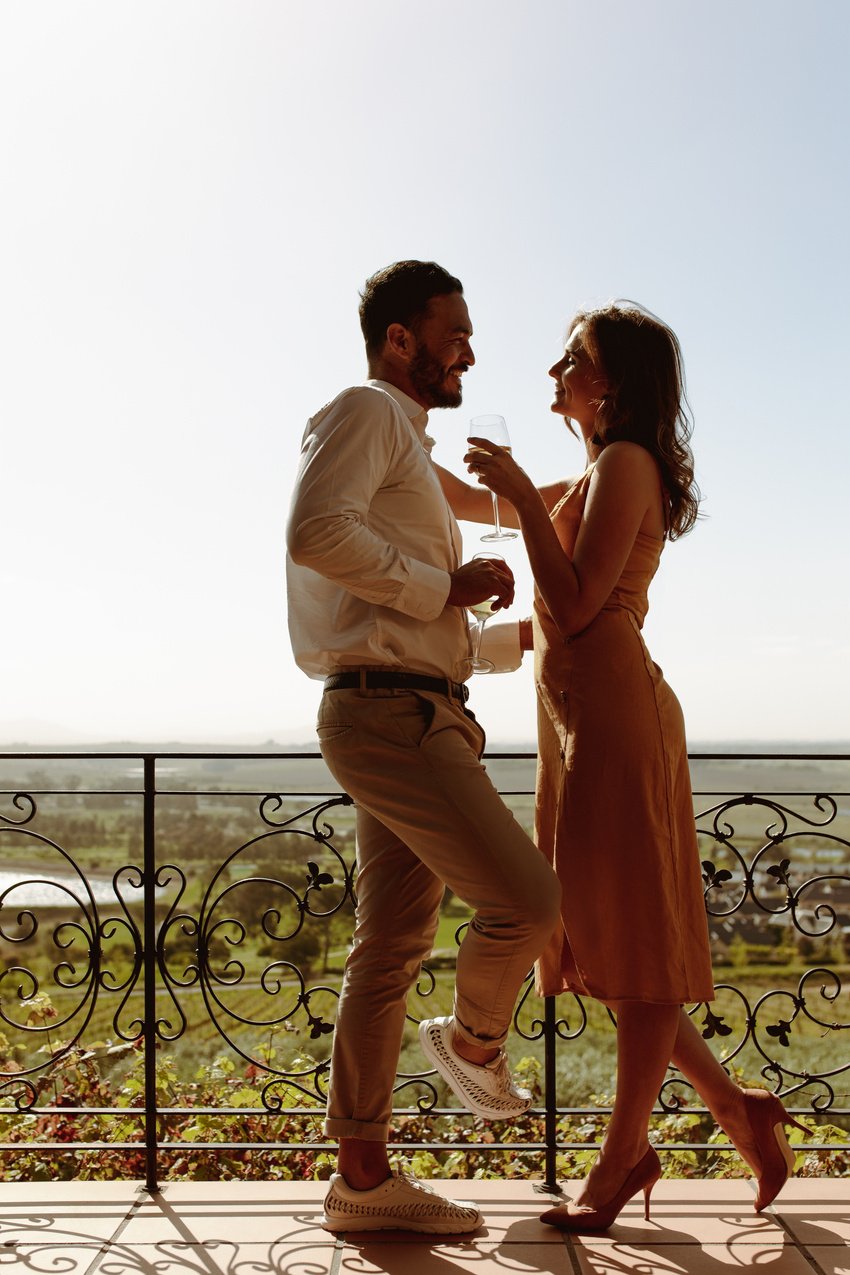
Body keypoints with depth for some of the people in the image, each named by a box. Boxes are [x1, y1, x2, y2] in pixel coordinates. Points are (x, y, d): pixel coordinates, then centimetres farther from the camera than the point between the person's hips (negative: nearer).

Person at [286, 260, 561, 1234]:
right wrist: (445, 586, -14)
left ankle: (363, 1181, 16)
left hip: (411, 716, 10)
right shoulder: (366, 412, -4)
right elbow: (316, 532, -23)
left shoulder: (408, 447, 27)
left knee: (390, 948, 9)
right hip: (389, 713, -10)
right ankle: (474, 1042, 18)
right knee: (526, 903, -12)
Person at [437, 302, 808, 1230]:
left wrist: (523, 493, -14)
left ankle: (619, 1160, 10)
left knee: (636, 942, -1)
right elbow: (465, 501, 32)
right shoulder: (587, 482, 22)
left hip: (614, 712, -10)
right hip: (578, 724, 10)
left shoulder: (625, 465, -7)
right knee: (603, 940, 12)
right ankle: (740, 1114, 22)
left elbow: (577, 606, -17)